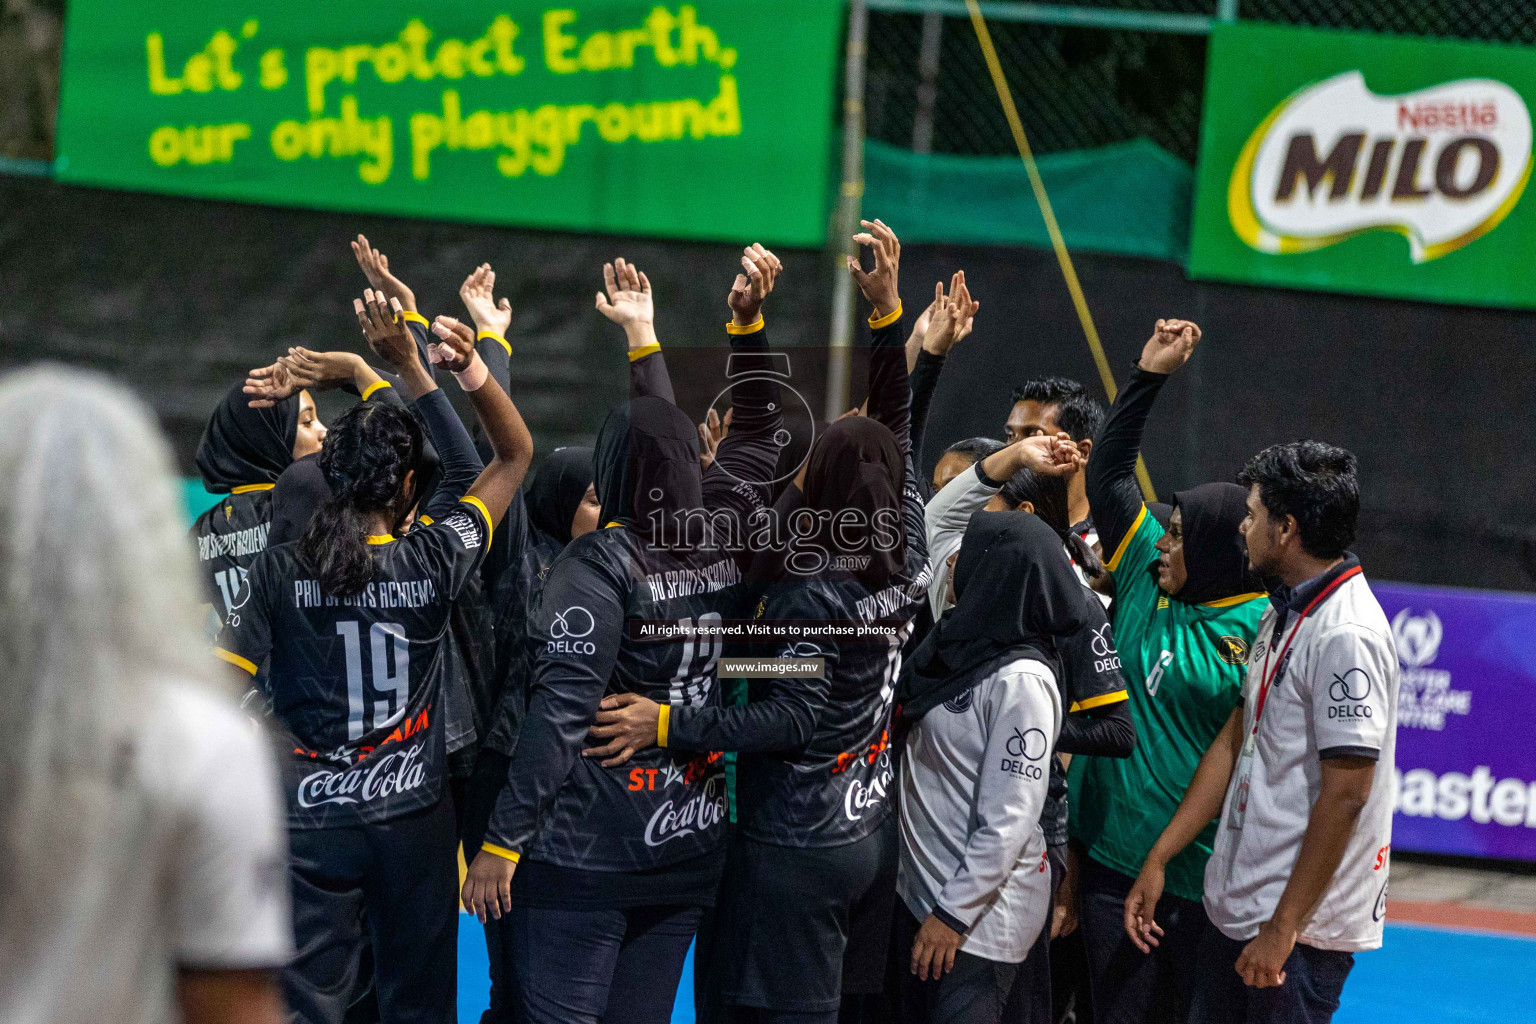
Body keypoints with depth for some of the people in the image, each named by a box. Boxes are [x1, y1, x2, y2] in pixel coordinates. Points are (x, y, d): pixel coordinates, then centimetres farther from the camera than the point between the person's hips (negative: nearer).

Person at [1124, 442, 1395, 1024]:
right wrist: (1158, 859, 16)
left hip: (1302, 930, -9)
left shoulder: (1347, 636, -20)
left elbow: (1346, 794, -22)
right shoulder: (1281, 614, 11)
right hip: (1234, 908, 9)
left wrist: (1283, 928, -21)